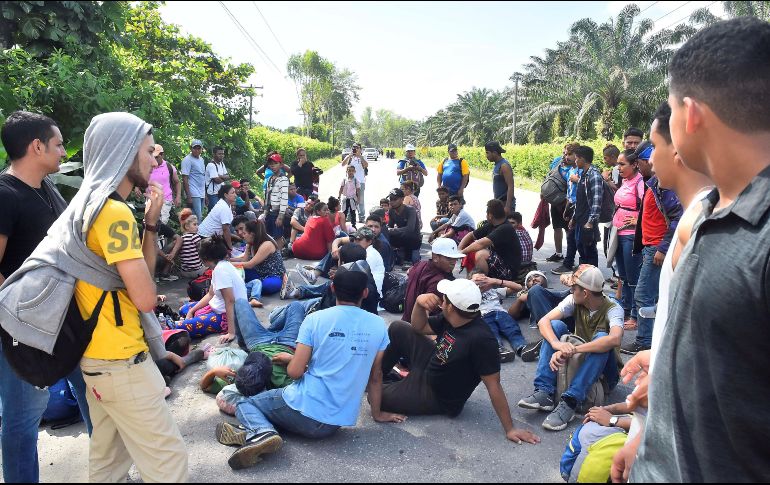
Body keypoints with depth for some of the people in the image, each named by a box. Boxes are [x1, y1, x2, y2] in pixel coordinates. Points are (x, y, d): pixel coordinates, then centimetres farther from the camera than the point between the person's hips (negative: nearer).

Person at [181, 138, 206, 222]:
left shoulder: (201, 159, 17)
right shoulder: (187, 160, -7)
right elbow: (185, 178, -13)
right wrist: (188, 196, -19)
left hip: (202, 194, 8)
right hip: (194, 194, -8)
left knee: (200, 217, 10)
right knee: (197, 218, -11)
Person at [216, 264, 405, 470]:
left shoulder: (315, 319, -9)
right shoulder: (378, 325, -3)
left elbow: (295, 372, -10)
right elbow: (375, 377, 6)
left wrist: (290, 359, 13)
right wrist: (377, 413, 20)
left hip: (304, 408, -5)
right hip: (337, 422, 5)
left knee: (245, 404, 19)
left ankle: (261, 433, -11)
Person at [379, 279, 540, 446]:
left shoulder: (481, 339, -36)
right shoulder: (450, 320, -11)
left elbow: (493, 385, -31)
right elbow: (419, 327, 4)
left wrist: (509, 429, -26)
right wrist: (420, 303, -16)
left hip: (436, 397, -7)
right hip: (429, 367, 7)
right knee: (398, 329, 4)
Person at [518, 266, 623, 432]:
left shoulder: (613, 309, -20)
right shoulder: (574, 301, -9)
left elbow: (615, 339, -42)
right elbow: (544, 321, -19)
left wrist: (572, 350, -47)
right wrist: (557, 344, -40)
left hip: (605, 370, -4)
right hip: (577, 361, 4)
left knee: (601, 337, -33)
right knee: (556, 325, -18)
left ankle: (570, 402, -39)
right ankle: (544, 392, -27)